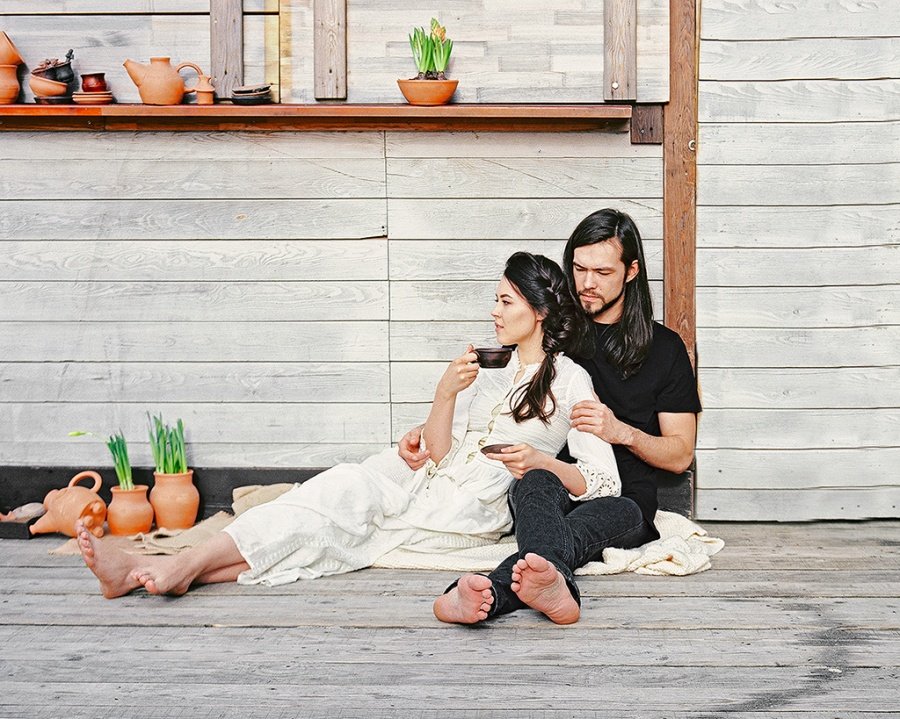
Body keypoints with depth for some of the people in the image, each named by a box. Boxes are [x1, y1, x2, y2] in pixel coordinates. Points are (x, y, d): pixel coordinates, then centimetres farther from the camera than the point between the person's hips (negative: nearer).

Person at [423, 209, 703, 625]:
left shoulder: (664, 348, 14)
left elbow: (680, 455, 11)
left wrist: (622, 432, -9)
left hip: (623, 500, -1)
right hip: (558, 489, 1)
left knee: (579, 528, -39)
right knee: (537, 482, -38)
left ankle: (494, 590, -69)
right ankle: (550, 585, -71)